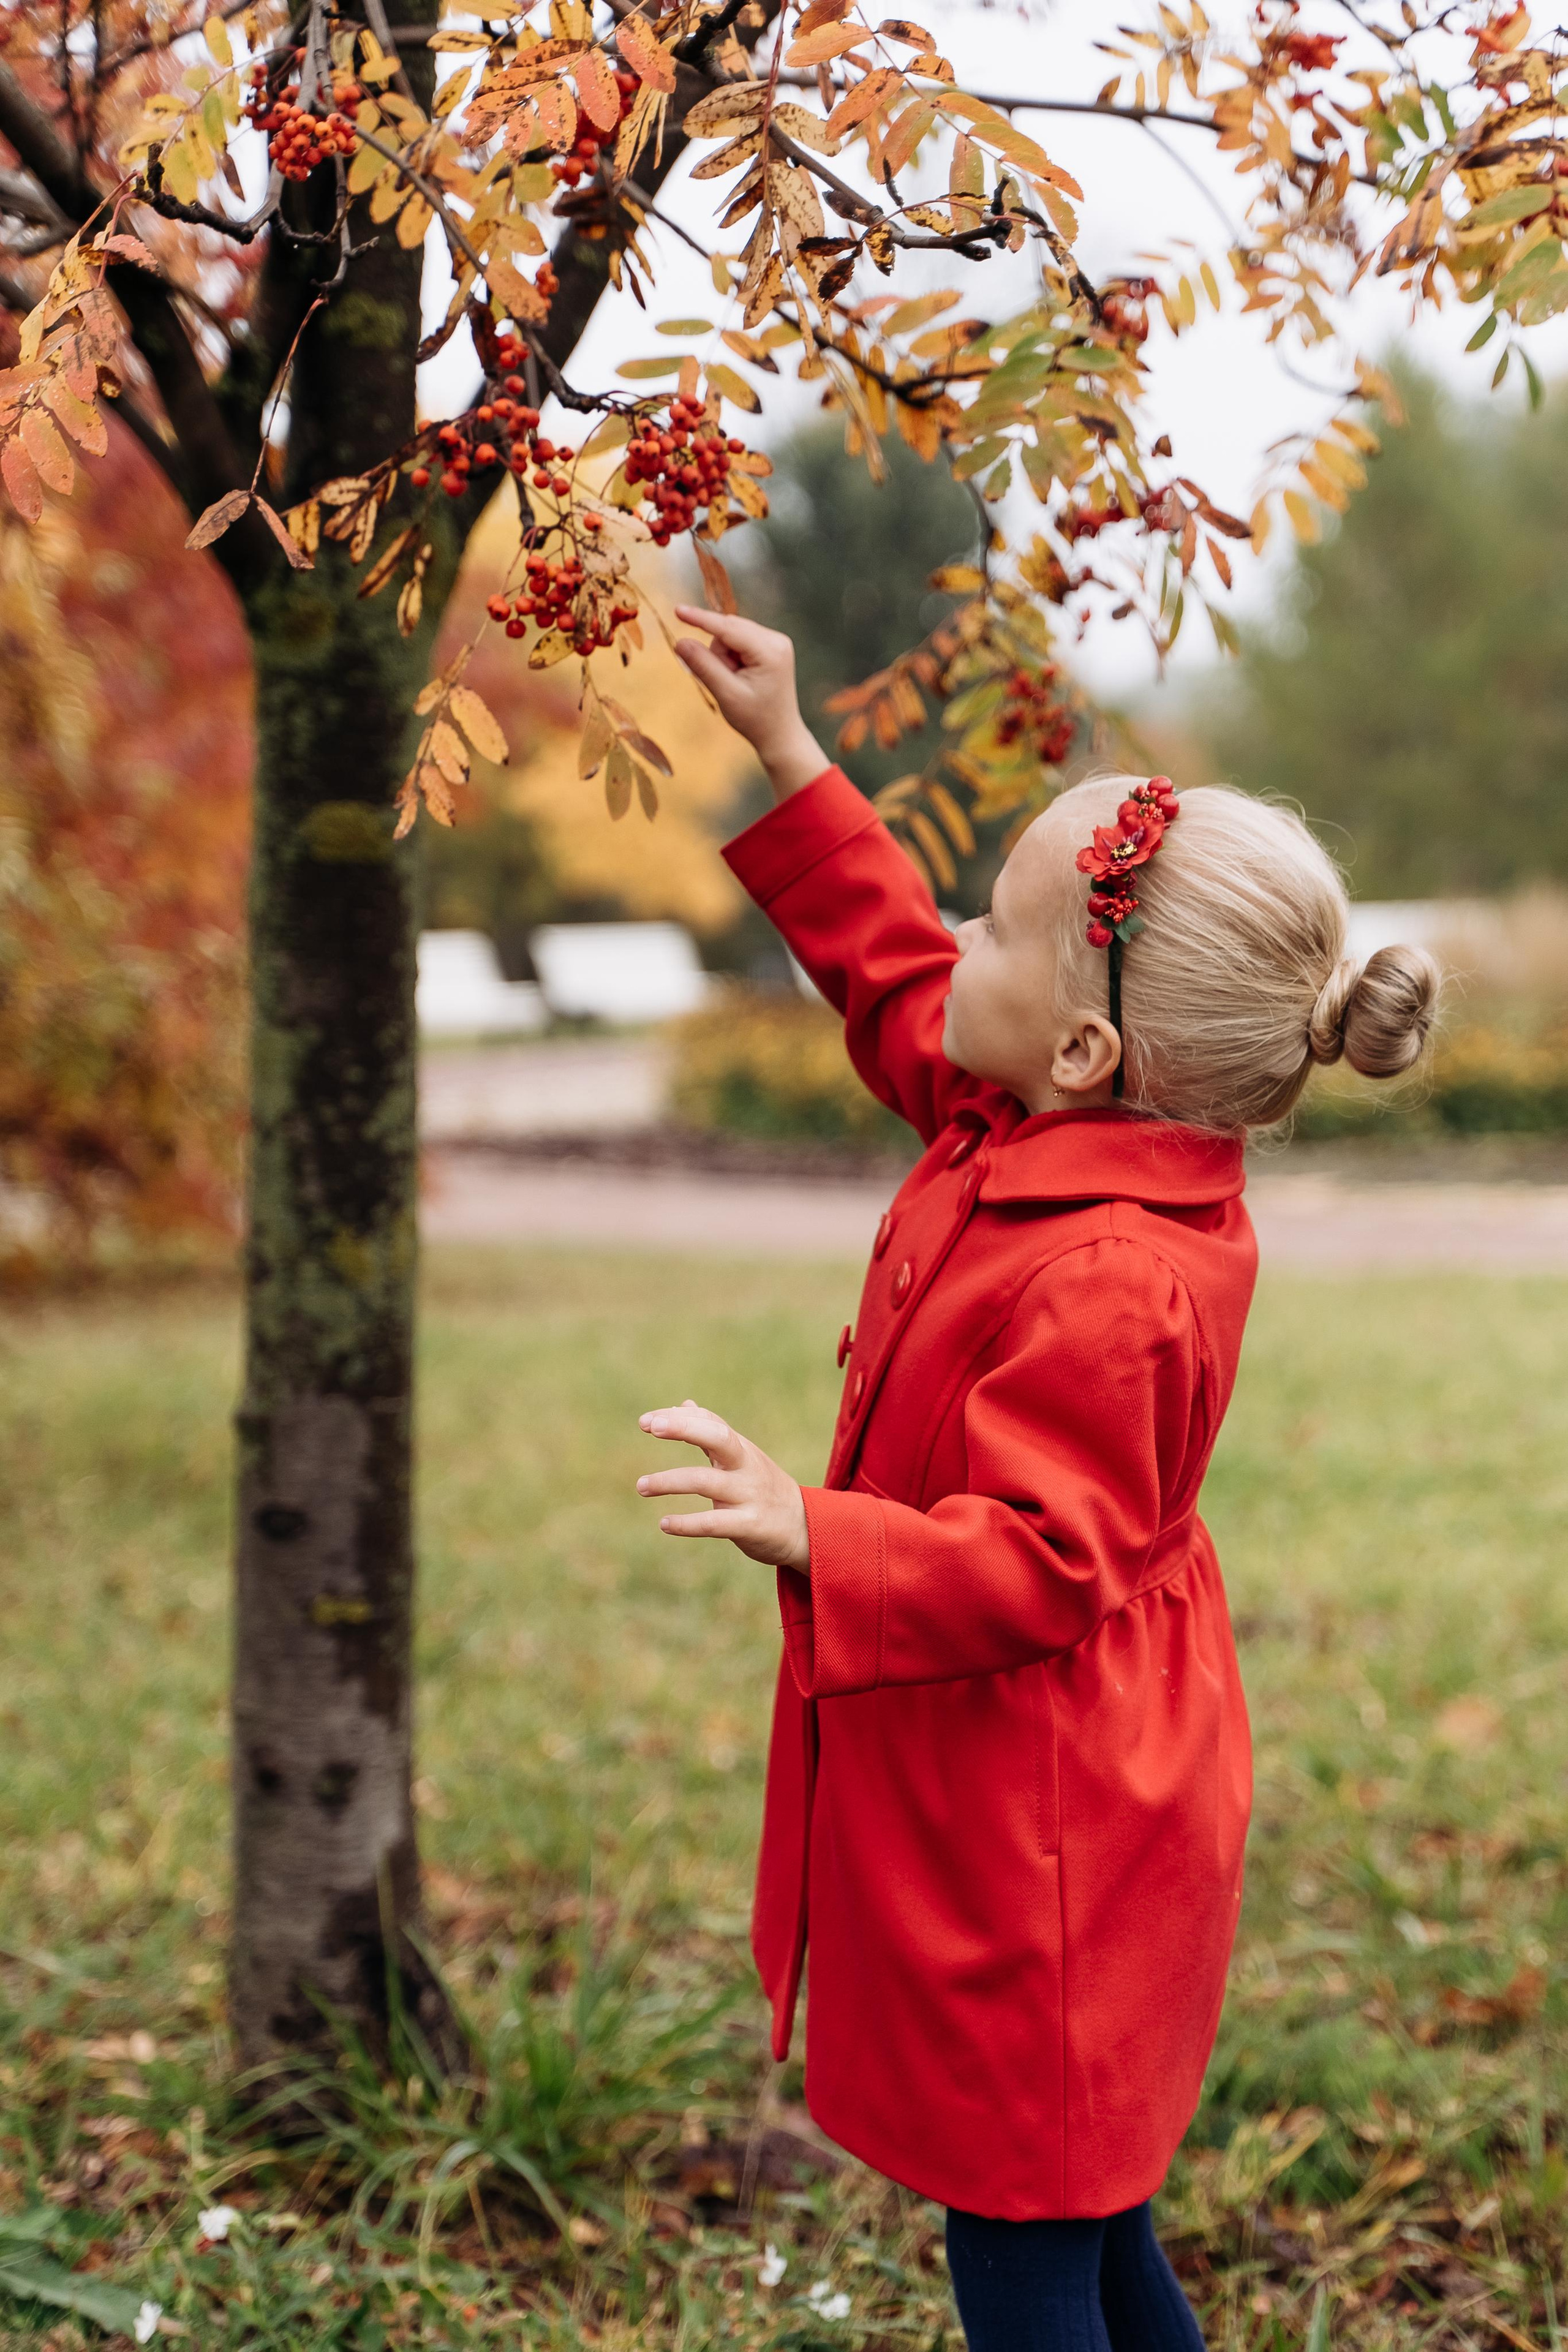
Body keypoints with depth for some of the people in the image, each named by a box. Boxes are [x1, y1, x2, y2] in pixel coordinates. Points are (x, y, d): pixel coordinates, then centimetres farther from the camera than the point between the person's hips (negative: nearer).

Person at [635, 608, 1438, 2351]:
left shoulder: (1102, 1287, -30)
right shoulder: (1033, 1140, -1)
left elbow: (1033, 1561, -29)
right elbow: (894, 974, 14)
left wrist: (813, 1535, -39)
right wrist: (782, 761, 12)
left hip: (1030, 1849, -10)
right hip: (1042, 1814, 10)